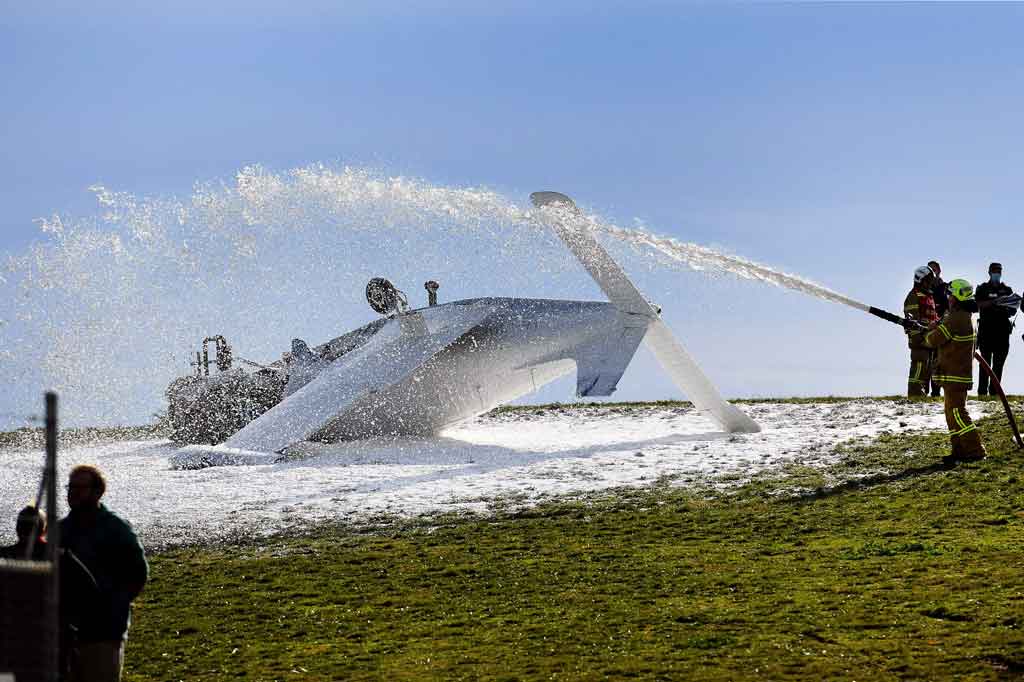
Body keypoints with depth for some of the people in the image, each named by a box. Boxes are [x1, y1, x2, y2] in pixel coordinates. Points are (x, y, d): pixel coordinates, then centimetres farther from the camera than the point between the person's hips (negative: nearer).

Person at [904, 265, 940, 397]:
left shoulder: (929, 296, 23)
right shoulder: (914, 296, -8)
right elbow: (912, 318, -16)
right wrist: (917, 336, -22)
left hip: (929, 338, 10)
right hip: (919, 338, -10)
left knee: (927, 367, 12)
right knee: (919, 366, -13)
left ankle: (923, 392, 18)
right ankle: (915, 393, -13)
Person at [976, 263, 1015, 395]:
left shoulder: (1007, 290, 18)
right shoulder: (982, 289, 9)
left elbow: (1012, 311, 16)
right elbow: (979, 304, -7)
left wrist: (1008, 310, -8)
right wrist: (994, 301, -22)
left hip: (1003, 330, 3)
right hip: (987, 329, -3)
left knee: (999, 363, 1)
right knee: (985, 362, -7)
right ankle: (982, 391, -9)